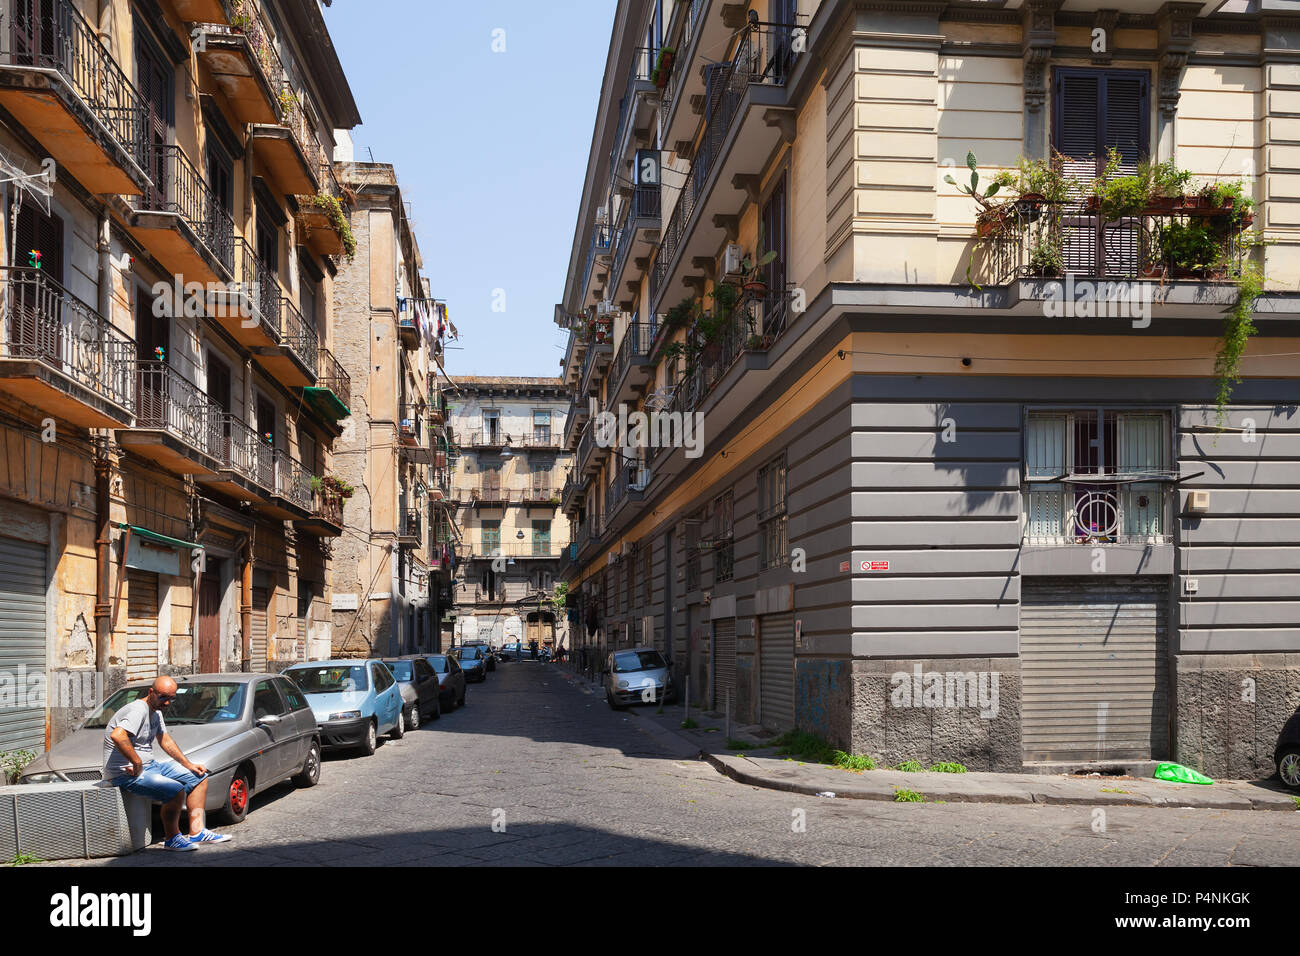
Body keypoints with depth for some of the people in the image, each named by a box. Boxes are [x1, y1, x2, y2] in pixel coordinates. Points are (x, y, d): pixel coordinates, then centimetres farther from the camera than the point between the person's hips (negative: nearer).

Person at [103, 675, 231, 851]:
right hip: (127, 773, -11)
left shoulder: (156, 712, 12)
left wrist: (189, 765, 18)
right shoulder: (138, 710, -21)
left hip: (150, 765, 11)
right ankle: (173, 839, -9)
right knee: (176, 791, -30)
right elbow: (117, 736, -38)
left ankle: (196, 831, 8)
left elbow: (165, 740, 24)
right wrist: (137, 763, -29)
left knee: (200, 777, 11)